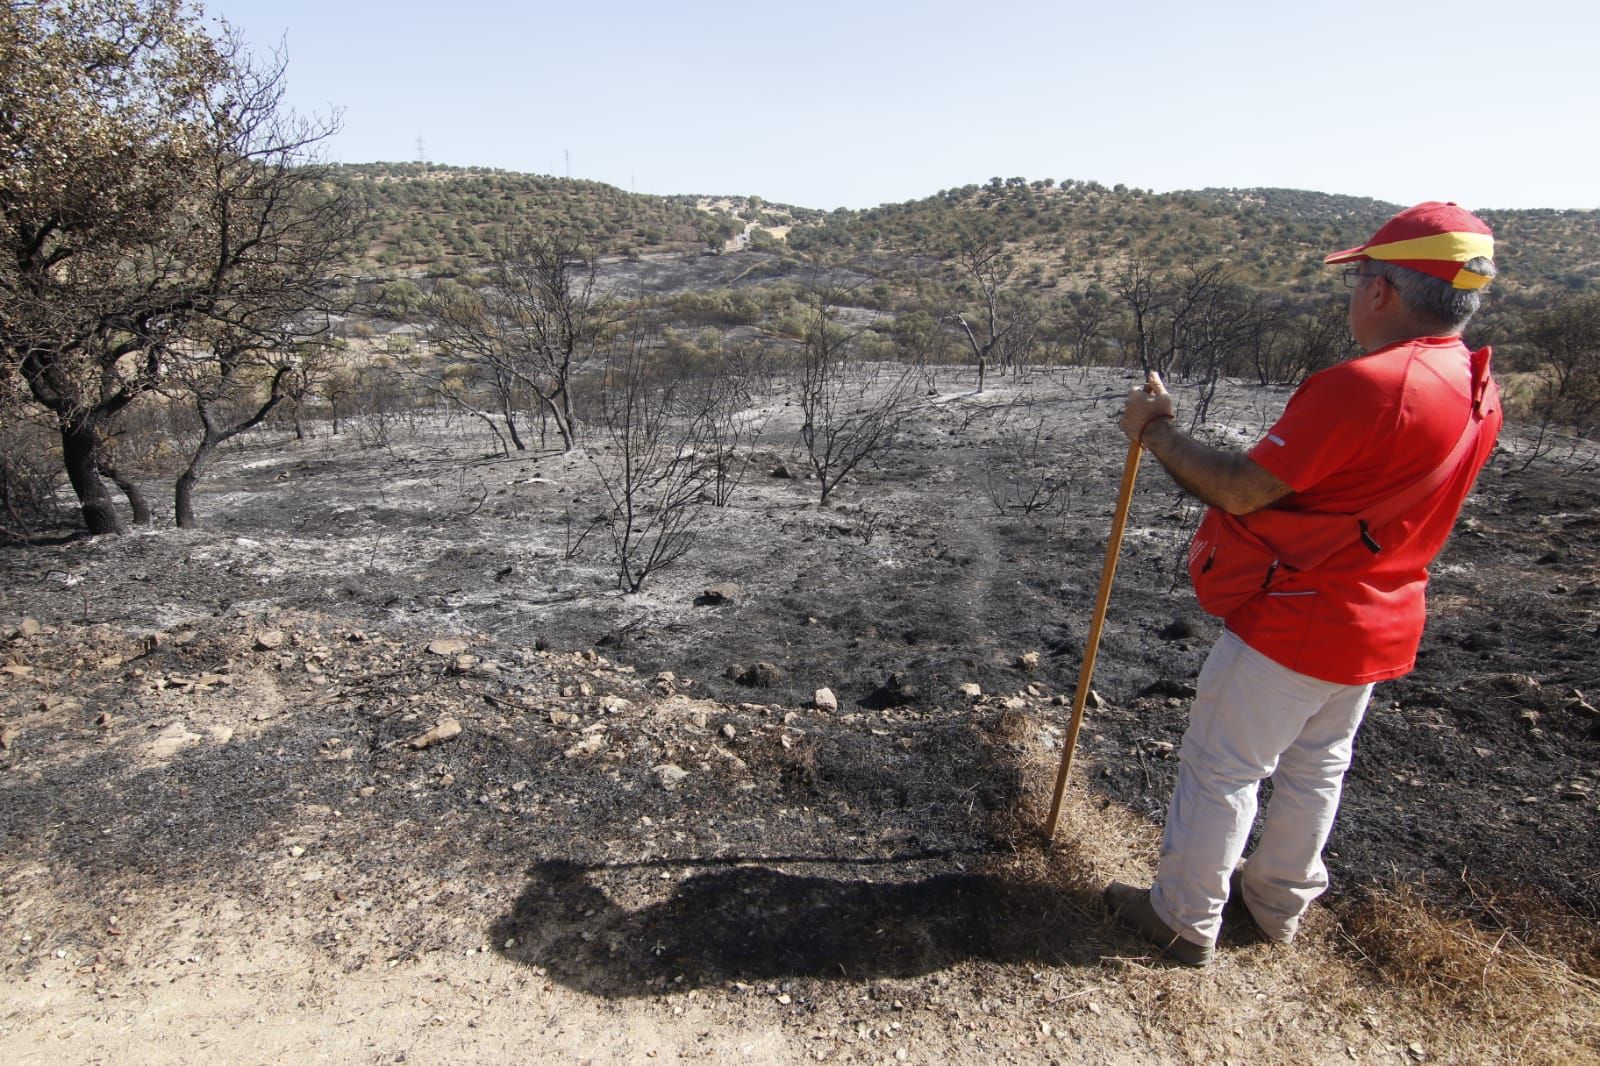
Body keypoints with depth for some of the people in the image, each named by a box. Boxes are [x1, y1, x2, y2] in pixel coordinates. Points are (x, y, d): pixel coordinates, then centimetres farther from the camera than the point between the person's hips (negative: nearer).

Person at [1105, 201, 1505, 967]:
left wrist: (1157, 431, -13)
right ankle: (1279, 901, 42)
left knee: (1220, 769, 6)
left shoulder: (1365, 383, -26)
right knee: (1316, 768, 23)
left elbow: (1241, 492, -26)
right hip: (1379, 627, 9)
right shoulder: (1479, 393, 4)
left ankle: (1184, 920, 22)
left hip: (1293, 624, -9)